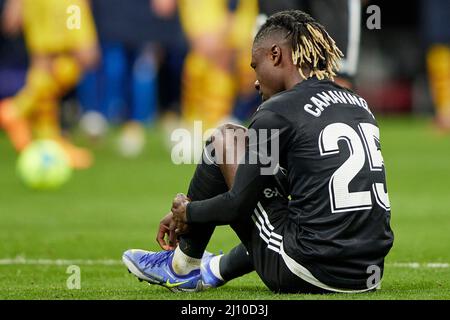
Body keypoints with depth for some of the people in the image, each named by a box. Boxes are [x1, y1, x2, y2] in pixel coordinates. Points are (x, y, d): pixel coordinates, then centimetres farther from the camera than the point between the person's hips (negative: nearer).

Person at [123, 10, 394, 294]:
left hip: (310, 276, -7)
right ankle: (214, 271, 44)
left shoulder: (278, 111, -6)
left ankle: (183, 266, 24)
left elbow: (237, 205, -5)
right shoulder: (360, 105, 16)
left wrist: (188, 212, 18)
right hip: (370, 275, 7)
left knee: (226, 140, 10)